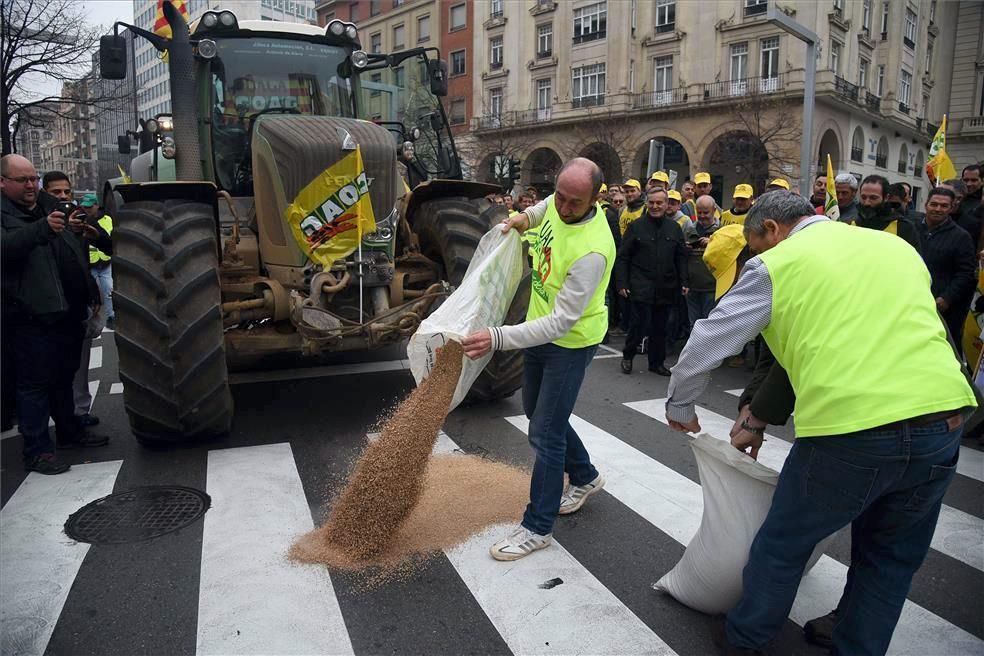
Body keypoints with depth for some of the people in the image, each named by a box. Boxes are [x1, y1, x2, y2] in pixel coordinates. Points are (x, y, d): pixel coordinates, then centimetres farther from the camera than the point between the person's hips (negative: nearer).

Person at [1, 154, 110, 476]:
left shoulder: (48, 205, 17)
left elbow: (73, 252, 30)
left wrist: (74, 231, 11)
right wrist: (43, 228, -37)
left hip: (67, 310, 7)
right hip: (32, 316, -7)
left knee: (64, 376, 18)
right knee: (35, 383, -2)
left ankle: (70, 432, 32)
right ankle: (37, 450, 6)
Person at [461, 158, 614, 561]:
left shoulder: (592, 250, -33)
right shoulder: (560, 203, -9)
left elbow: (561, 322, -35)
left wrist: (497, 338, -43)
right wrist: (524, 217, 1)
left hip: (570, 342, -9)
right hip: (540, 328, 9)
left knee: (545, 433, -5)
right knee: (536, 410, 22)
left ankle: (537, 528, 12)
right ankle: (585, 478, 43)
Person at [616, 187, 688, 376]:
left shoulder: (674, 228, 9)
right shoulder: (636, 227, 0)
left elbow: (682, 258, 13)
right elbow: (622, 257, -1)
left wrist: (683, 282, 5)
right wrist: (622, 283, -7)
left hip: (666, 288, 3)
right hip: (641, 287, -3)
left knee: (660, 328, 10)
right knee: (640, 324, -6)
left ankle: (657, 362, 24)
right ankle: (628, 355, 18)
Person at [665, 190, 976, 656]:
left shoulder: (776, 265, 3)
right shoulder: (897, 246, 21)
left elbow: (703, 347, 4)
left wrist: (680, 408, 24)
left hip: (848, 429, -5)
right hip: (944, 421, 6)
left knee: (783, 544, 17)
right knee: (891, 558, 24)